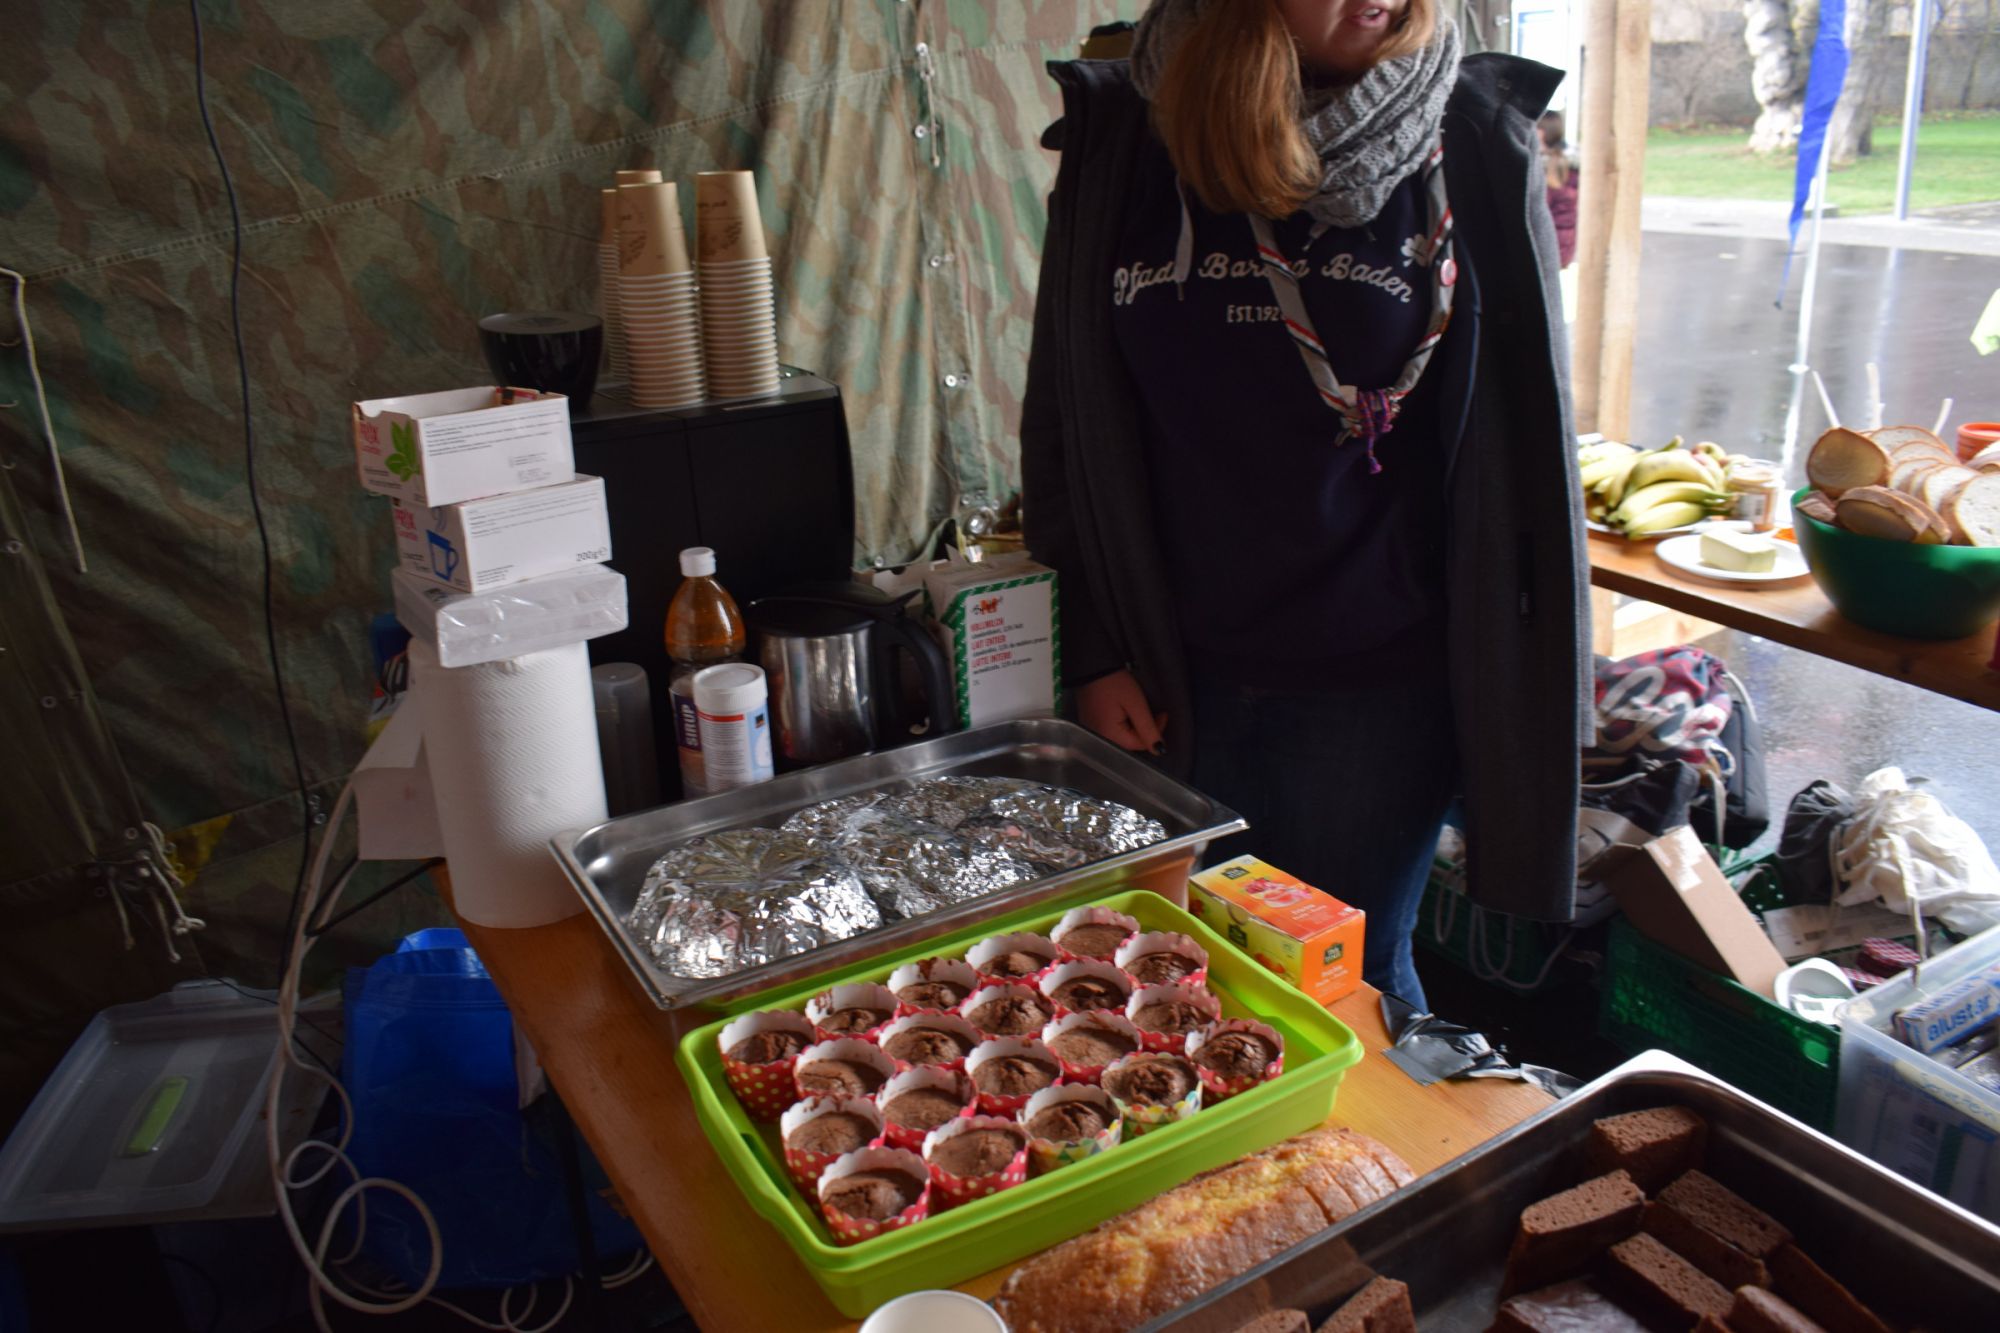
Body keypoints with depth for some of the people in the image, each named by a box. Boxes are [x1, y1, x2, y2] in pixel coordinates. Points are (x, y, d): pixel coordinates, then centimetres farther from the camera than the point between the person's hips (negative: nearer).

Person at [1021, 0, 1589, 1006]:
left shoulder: (1471, 142, -4)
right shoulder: (1120, 140, -1)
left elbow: (1521, 421, 0)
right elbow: (1066, 416, 3)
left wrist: (1527, 679, -1)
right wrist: (1094, 652, 0)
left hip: (1378, 679, -1)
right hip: (1179, 675, 2)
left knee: (1351, 977, 13)